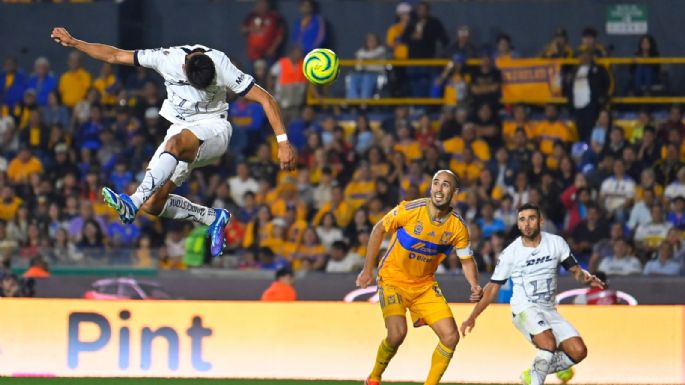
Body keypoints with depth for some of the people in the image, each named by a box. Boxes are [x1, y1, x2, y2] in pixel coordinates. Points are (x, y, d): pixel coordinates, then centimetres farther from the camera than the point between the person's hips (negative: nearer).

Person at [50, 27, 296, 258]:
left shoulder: (222, 68, -19)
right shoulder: (167, 58, -13)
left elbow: (266, 99, -14)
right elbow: (114, 56, -4)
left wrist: (283, 142, -19)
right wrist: (73, 43, -9)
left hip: (213, 129, -5)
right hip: (180, 131, 5)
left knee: (175, 143, -40)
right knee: (152, 205, -6)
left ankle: (133, 204, -50)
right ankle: (213, 218, 10)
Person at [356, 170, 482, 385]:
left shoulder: (458, 226, -10)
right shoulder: (410, 210, -20)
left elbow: (467, 260, 3)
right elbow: (379, 229, -7)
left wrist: (475, 286, -17)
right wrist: (368, 269, -5)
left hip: (425, 284, 4)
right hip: (393, 278, -4)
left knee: (450, 336, -8)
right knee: (397, 333, -24)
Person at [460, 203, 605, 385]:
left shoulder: (556, 243, 1)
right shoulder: (510, 253, -4)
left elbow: (575, 270, 6)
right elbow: (492, 288, 2)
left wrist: (587, 278, -19)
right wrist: (472, 317, -4)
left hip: (549, 309, 5)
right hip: (525, 308, -5)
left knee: (578, 351, -9)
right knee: (549, 344, -31)